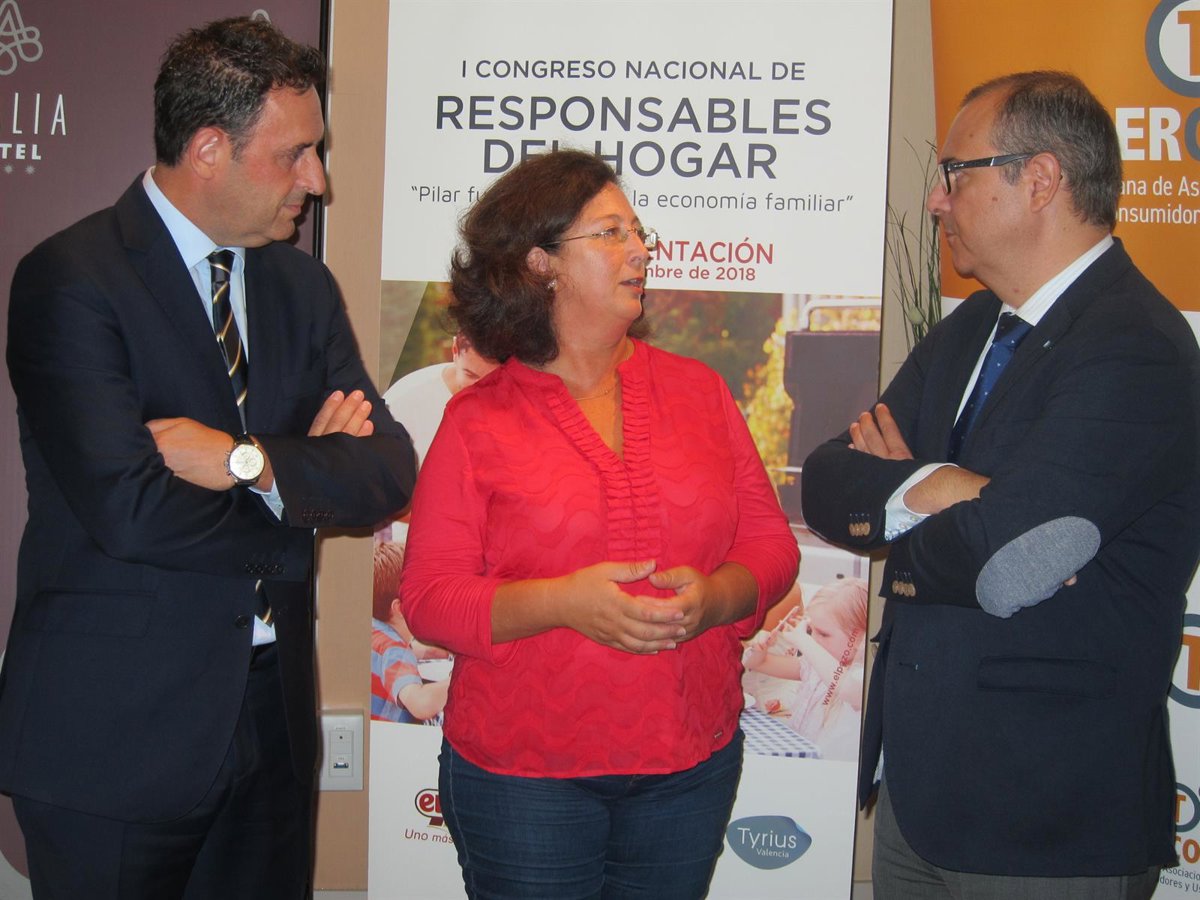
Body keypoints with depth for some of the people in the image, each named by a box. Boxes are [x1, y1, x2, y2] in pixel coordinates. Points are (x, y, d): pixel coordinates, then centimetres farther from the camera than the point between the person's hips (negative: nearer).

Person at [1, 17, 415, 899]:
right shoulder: (71, 280, -13)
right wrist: (304, 475, -8)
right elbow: (128, 510, -23)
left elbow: (388, 471, 1)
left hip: (273, 717, 6)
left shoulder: (302, 284, 9)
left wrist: (252, 462, -18)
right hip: (115, 730, -6)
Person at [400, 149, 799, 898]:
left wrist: (713, 597, -15)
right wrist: (561, 602, -22)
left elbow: (770, 544, 6)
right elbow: (429, 596, -7)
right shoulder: (478, 421, -2)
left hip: (690, 766, 3)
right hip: (522, 773, -3)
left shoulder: (697, 390, 7)